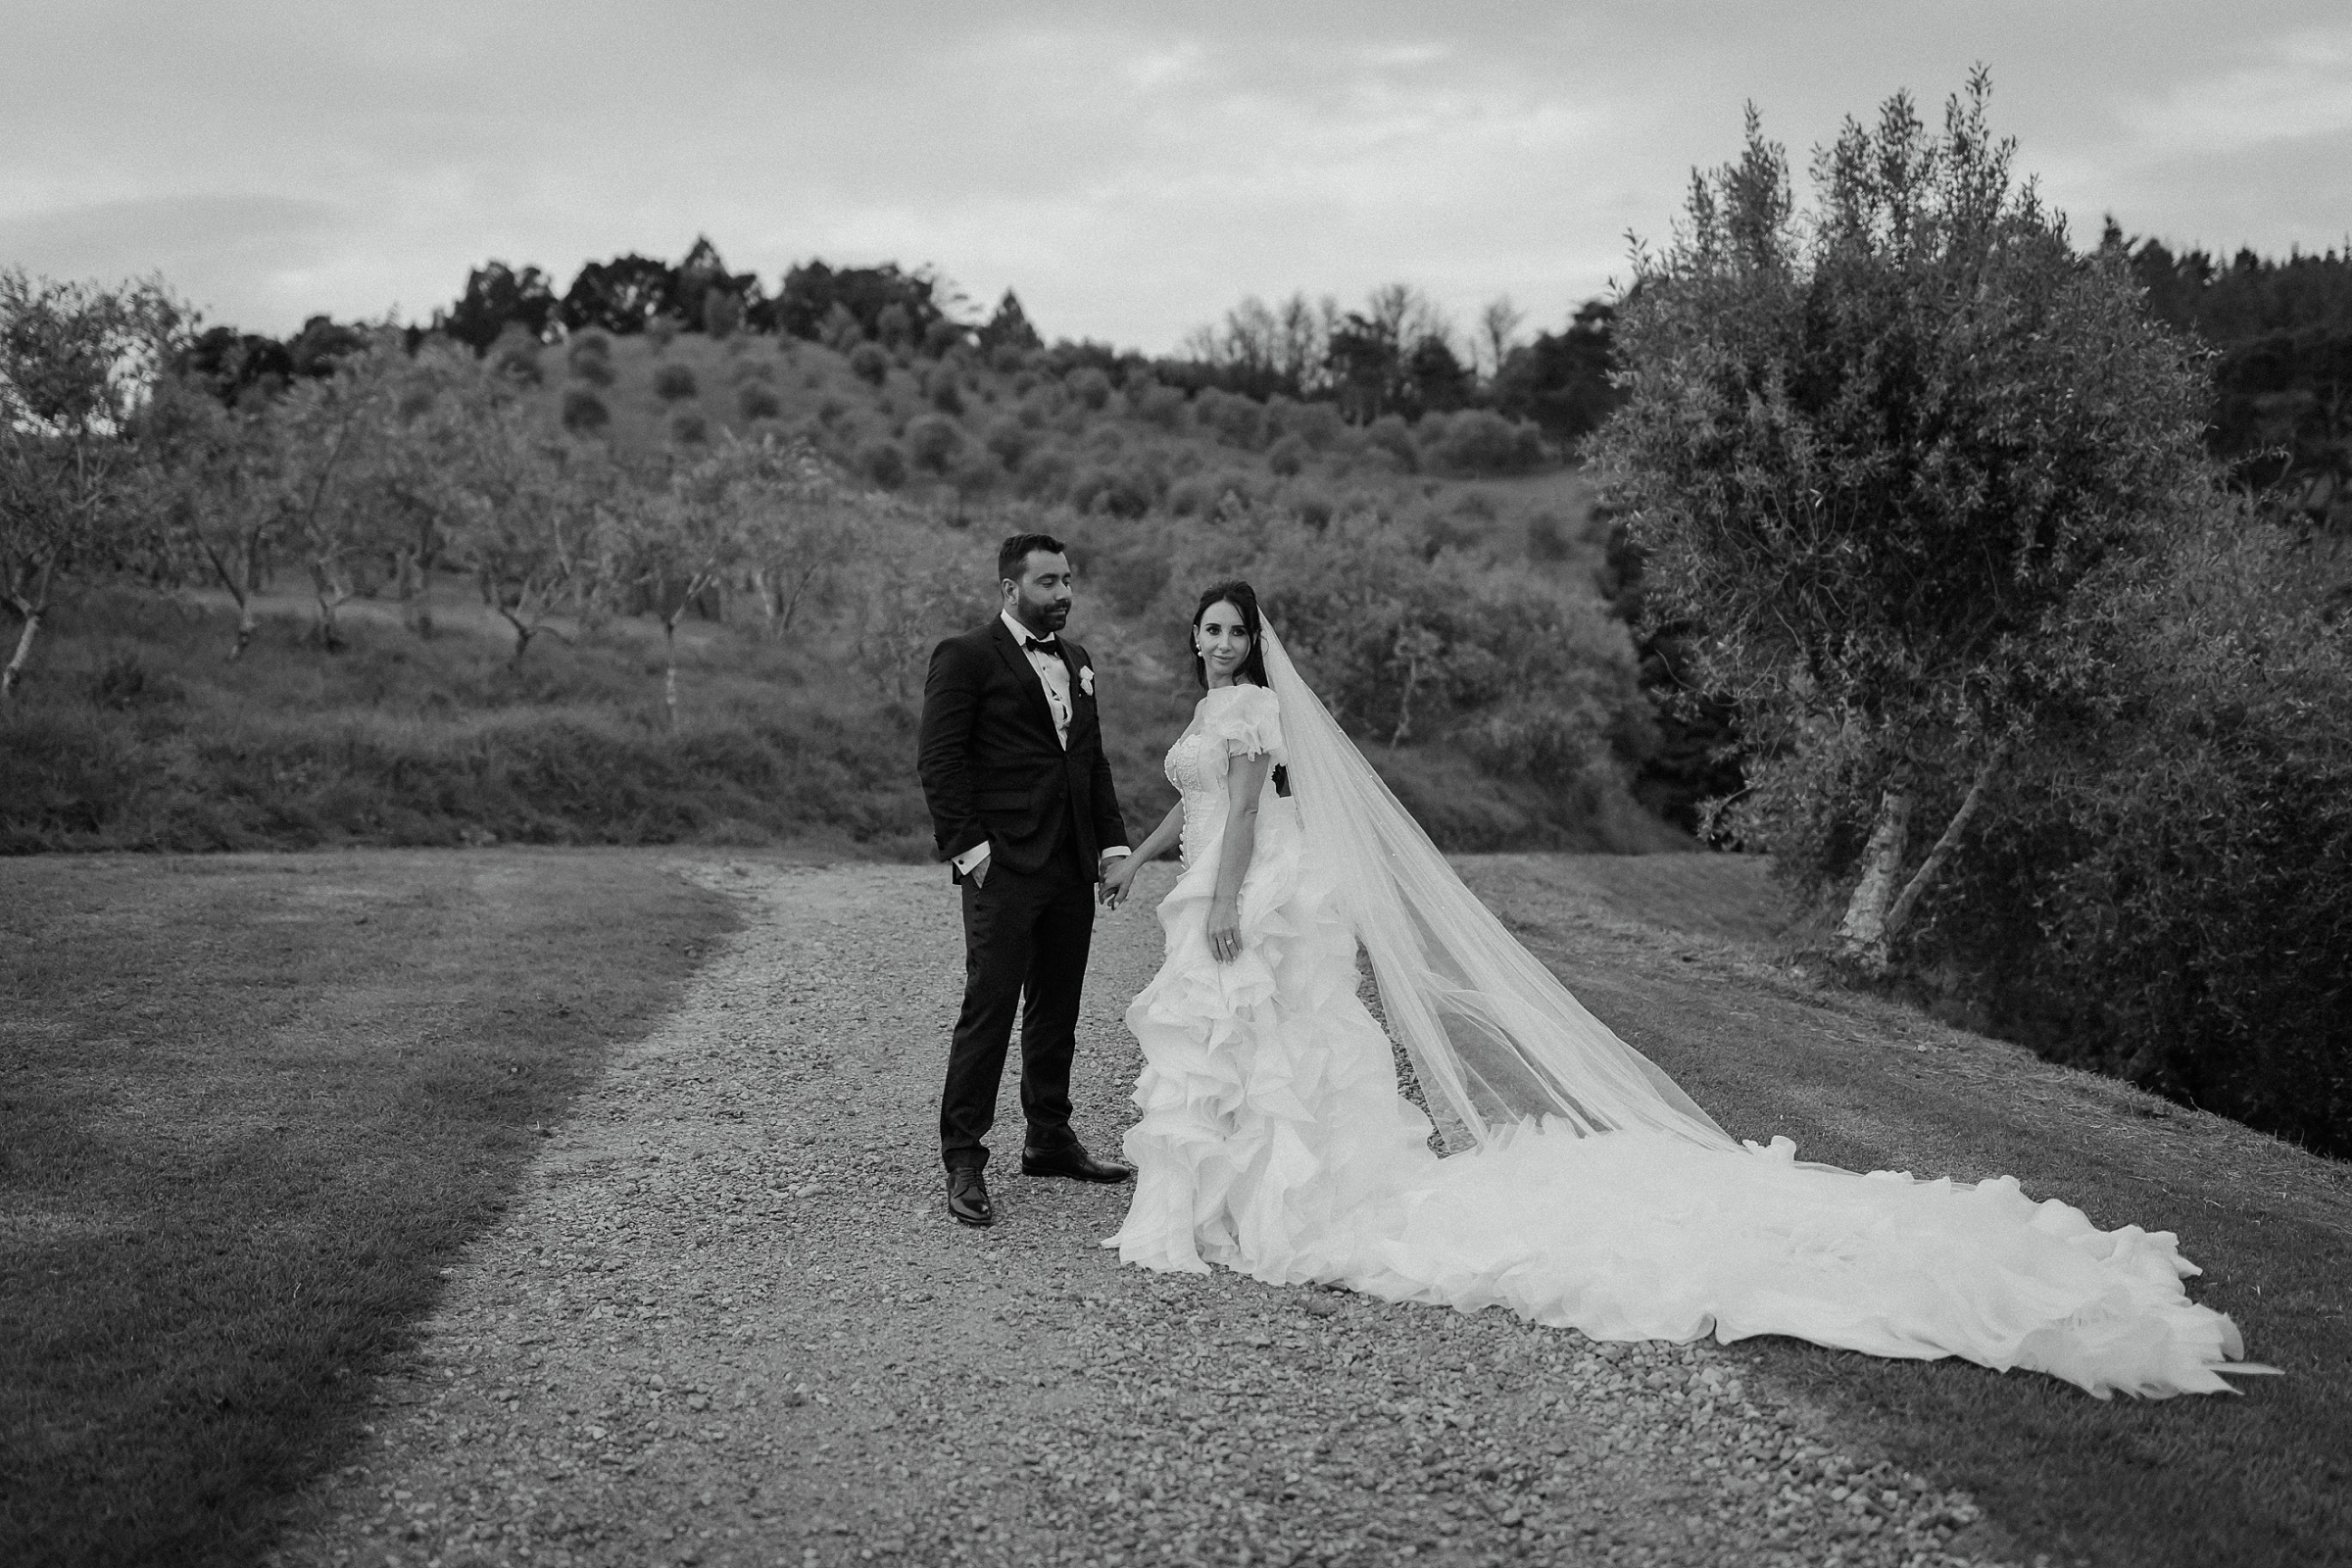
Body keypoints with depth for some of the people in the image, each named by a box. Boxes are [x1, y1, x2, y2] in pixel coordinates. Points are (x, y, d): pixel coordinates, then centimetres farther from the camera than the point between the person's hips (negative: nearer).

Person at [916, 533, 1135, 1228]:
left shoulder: (1076, 660, 18)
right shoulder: (966, 658, -5)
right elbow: (937, 759, -10)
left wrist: (1113, 843, 12)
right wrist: (969, 847, -16)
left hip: (1072, 867, 7)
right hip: (1003, 865, -7)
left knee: (1057, 1009, 14)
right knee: (988, 1009, -7)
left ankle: (1049, 1138, 26)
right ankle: (963, 1162, -2)